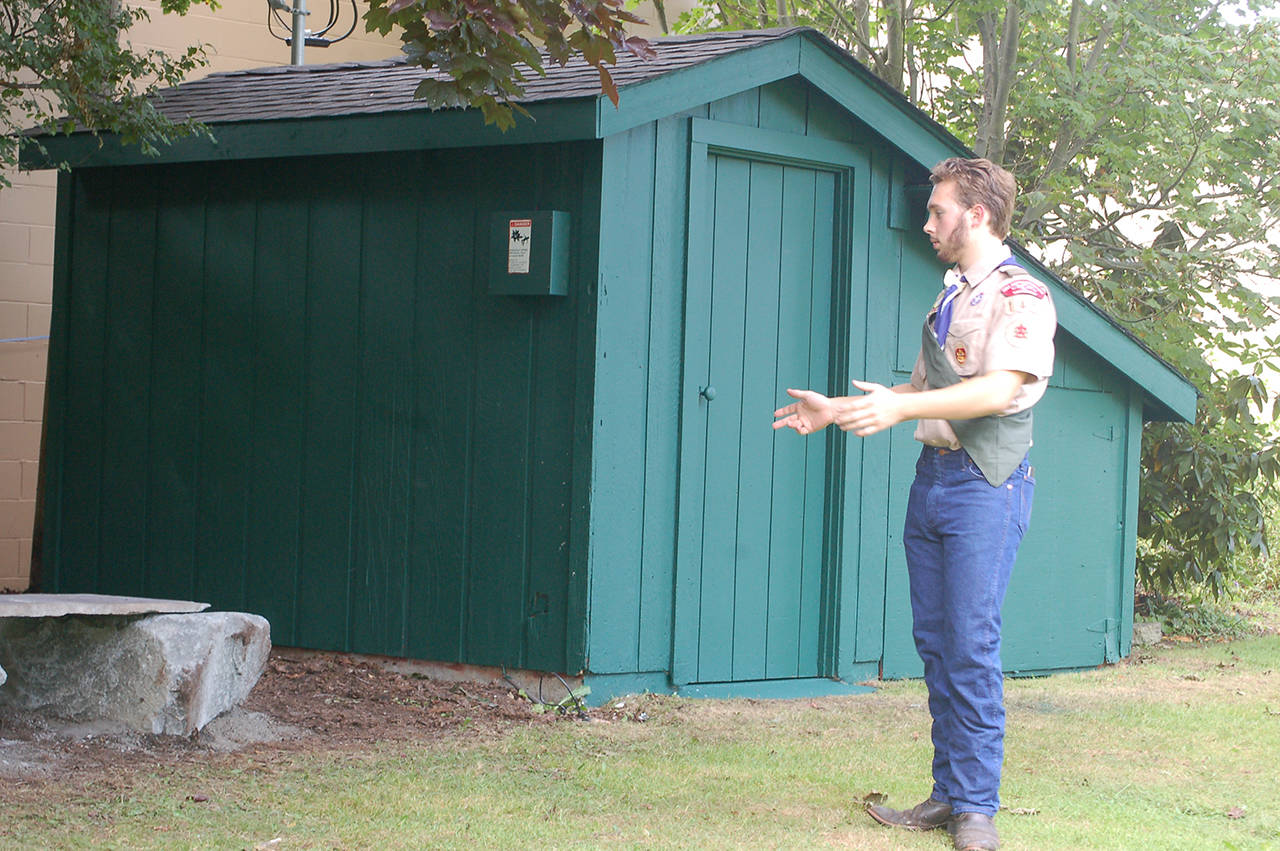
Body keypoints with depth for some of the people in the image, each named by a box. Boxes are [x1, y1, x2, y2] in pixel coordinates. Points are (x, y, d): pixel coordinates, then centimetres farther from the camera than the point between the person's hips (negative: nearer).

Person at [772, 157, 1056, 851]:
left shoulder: (1022, 298, -8)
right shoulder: (950, 298, 20)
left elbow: (1001, 388, -22)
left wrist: (899, 407, -30)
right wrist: (836, 409, 22)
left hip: (985, 486, -8)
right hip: (931, 477, 8)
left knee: (971, 648, -10)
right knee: (934, 643, 7)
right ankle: (948, 794, 12)